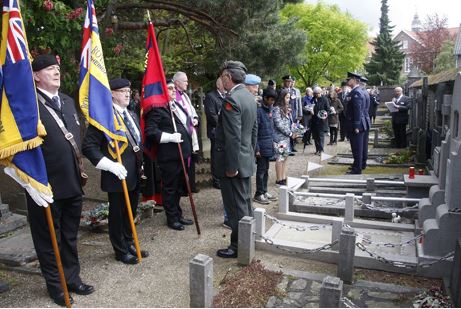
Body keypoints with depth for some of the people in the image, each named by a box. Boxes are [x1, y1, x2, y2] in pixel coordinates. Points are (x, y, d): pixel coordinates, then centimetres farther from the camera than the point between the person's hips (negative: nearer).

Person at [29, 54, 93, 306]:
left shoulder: (68, 101, 12)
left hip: (72, 182, 7)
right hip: (47, 185, -6)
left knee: (70, 235, 19)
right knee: (48, 238, 12)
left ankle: (72, 278, 35)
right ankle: (55, 284, 28)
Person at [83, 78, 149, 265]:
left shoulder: (132, 115, 12)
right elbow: (89, 146, -18)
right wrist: (111, 165, -22)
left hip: (135, 174, 8)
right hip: (118, 175, -7)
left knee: (130, 212, 19)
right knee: (117, 214, 9)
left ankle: (129, 244, 37)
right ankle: (121, 251, 25)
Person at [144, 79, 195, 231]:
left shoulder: (177, 105, 15)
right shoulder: (157, 109, -13)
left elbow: (187, 122, 27)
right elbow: (150, 131, -20)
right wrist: (170, 137, -24)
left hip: (182, 153, 9)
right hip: (169, 155, -9)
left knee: (179, 186, 18)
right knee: (170, 187, 4)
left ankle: (178, 215, 32)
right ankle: (172, 218, 17)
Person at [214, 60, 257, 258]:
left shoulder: (231, 99, -19)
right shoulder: (249, 97, 10)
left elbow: (233, 137, -23)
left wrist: (231, 166, -19)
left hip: (234, 162, -9)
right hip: (247, 160, 10)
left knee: (236, 207, 2)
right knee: (245, 203, 19)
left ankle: (238, 246, 14)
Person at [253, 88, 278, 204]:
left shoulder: (270, 109, 10)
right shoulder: (258, 111, -14)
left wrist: (273, 141, 13)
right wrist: (256, 149, -17)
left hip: (269, 146, 8)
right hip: (262, 146, -8)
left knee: (266, 170, 14)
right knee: (261, 170, 0)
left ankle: (264, 192, 25)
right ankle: (258, 194, 11)